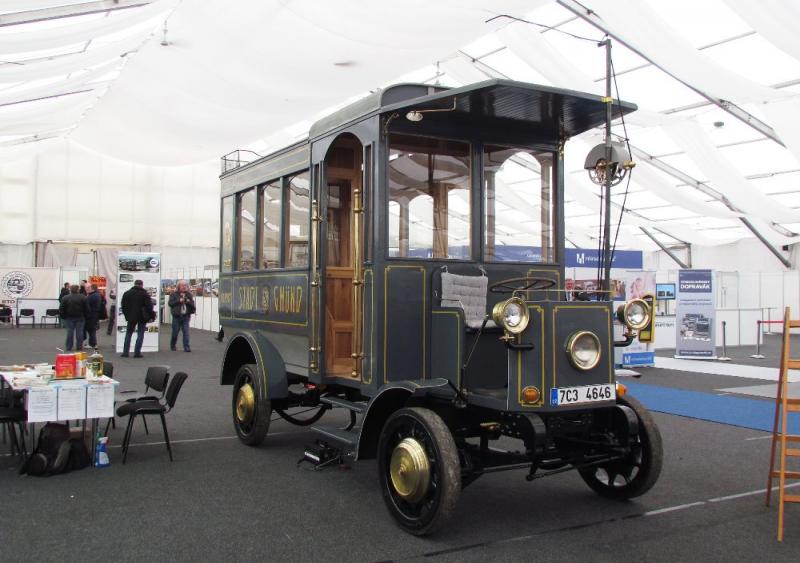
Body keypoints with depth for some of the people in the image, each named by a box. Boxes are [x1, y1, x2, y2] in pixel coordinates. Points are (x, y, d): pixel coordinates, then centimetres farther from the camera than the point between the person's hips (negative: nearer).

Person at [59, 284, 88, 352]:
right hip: (80, 318, 0)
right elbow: (87, 309, -5)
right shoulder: (83, 298, -4)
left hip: (69, 318, 0)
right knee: (79, 332, 4)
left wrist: (63, 317, 7)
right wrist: (85, 316, 7)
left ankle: (68, 347, 5)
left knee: (70, 332, 4)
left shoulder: (65, 298, -5)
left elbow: (61, 310, -5)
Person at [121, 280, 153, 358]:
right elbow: (149, 306, -10)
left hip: (131, 317, 3)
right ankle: (137, 353, -2)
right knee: (140, 335, 2)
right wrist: (152, 316, -2)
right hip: (142, 317, -3)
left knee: (128, 334, 13)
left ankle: (125, 352, 9)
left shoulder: (127, 293, 7)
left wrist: (127, 315, 18)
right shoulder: (145, 294, -6)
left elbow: (123, 306, 9)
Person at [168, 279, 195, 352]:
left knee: (186, 332, -6)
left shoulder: (189, 294, 10)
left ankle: (186, 347, -5)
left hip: (186, 316, 2)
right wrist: (179, 301, -16)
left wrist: (189, 302, -11)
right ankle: (172, 346, 27)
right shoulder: (174, 294, 1)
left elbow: (192, 304, 10)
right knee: (175, 332, 7)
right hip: (176, 316, -2)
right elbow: (170, 303, -7)